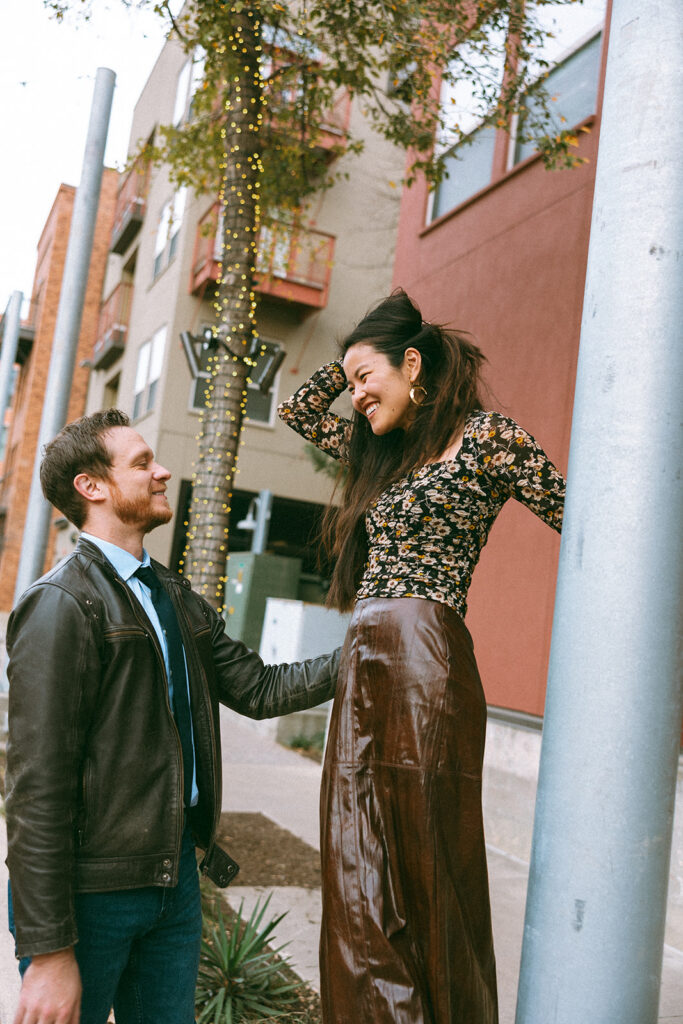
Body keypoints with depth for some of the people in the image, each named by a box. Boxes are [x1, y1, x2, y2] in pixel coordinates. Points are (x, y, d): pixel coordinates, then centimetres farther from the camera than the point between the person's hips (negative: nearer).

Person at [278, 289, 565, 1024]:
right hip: (362, 674, 8)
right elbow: (296, 412, 33)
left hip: (422, 665, -7)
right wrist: (354, 360, 25)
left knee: (425, 881, 0)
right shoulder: (383, 451, 21)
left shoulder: (483, 436, 0)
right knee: (361, 887, 8)